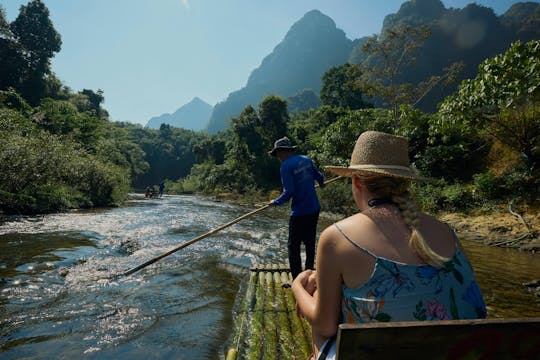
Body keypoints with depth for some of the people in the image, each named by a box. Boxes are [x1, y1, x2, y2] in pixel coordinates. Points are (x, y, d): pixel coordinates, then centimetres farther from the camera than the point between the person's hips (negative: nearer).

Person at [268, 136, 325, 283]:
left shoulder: (286, 166, -15)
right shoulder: (306, 159, 4)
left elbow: (288, 193, -22)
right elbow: (320, 177, 13)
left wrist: (275, 202, -5)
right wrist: (321, 184, 36)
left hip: (299, 213, -7)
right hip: (314, 209, 8)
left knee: (293, 247, 6)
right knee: (310, 243, 21)